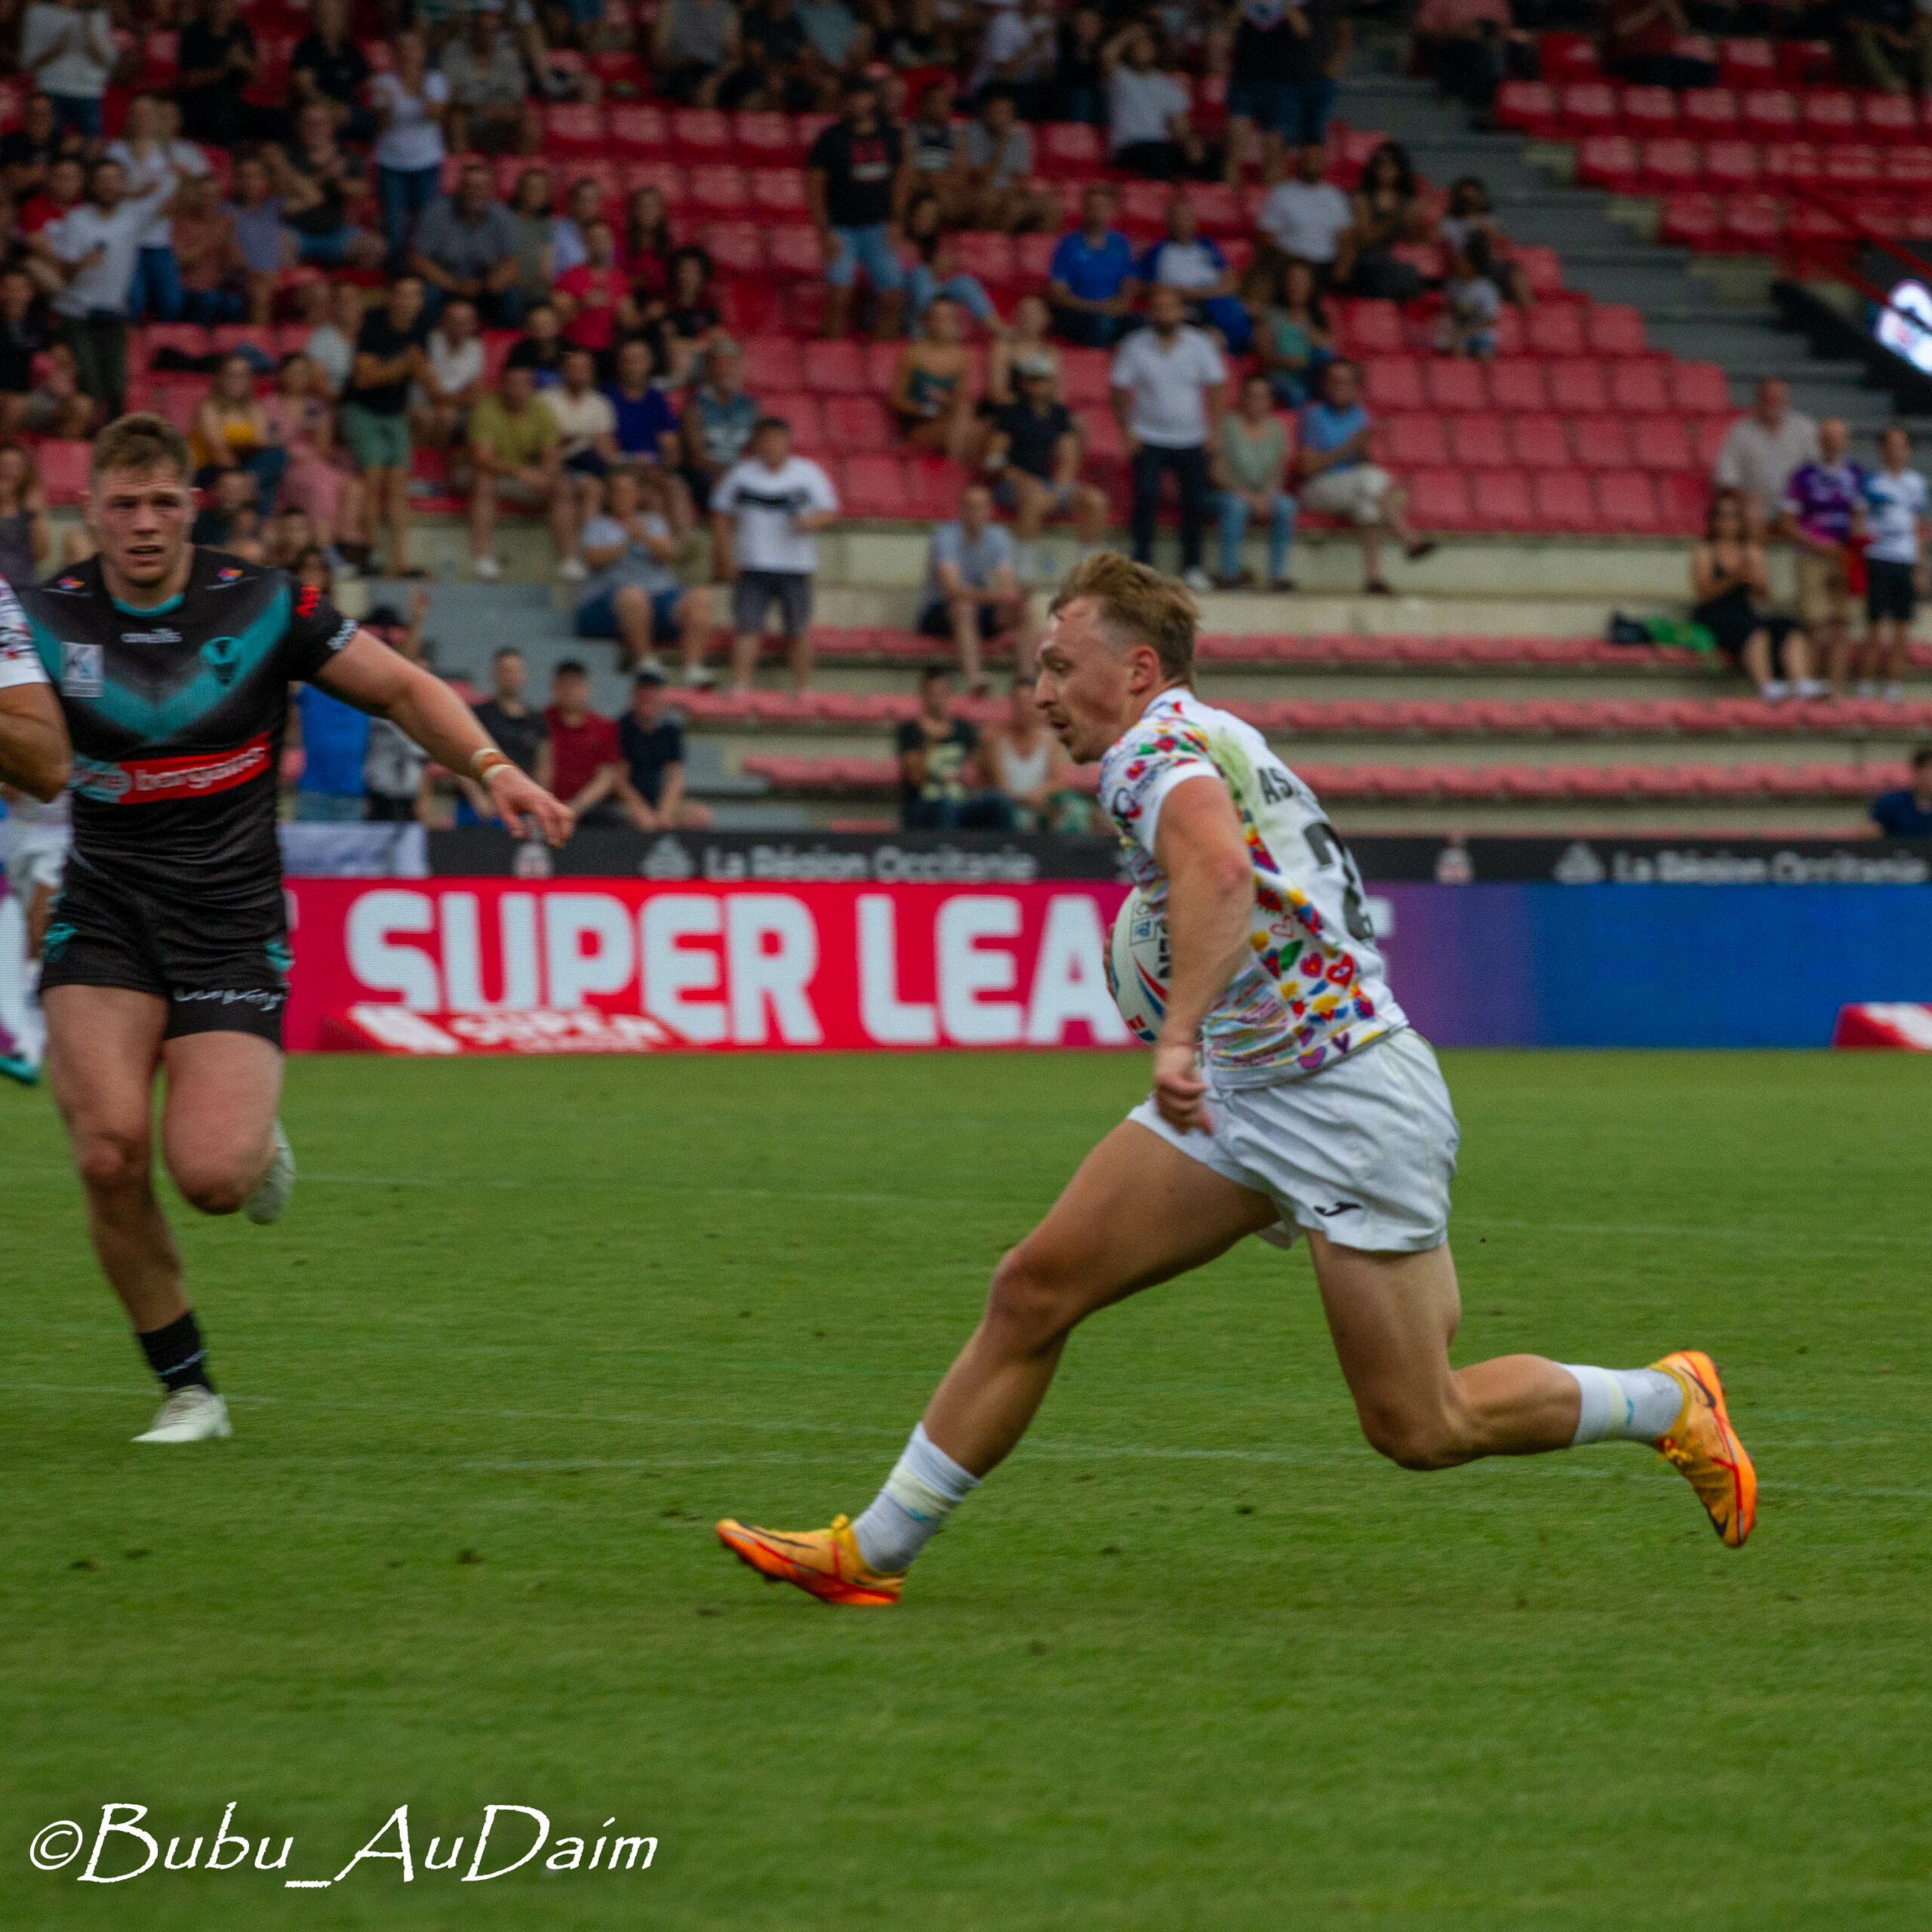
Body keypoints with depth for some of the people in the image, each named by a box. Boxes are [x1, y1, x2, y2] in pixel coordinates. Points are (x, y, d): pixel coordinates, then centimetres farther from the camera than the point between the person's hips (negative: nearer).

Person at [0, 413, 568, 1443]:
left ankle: (260, 1139, 22)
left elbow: (402, 688, 5)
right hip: (103, 921, 1)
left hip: (232, 924, -1)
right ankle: (186, 1386, 3)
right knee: (110, 1153, -17)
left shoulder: (261, 605, -3)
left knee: (210, 1176, -18)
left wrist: (493, 767, -9)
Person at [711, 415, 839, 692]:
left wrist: (809, 522, -20)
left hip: (795, 567, 0)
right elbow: (722, 515, 14)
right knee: (747, 626, -9)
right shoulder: (741, 473, 7)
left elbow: (830, 513, 2)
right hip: (752, 565, 0)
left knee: (798, 631, 4)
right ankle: (739, 687, -11)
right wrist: (727, 555, 5)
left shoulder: (808, 472, 3)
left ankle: (803, 687, 16)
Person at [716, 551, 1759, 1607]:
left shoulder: (1161, 744, -14)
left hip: (1351, 1097, -10)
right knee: (1033, 1288, -1)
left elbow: (1220, 872, -36)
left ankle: (1669, 1402, 17)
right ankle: (874, 1549, 3)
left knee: (1419, 1428, -4)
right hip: (1239, 1091, 10)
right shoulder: (1214, 744, 17)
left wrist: (1181, 1034, -46)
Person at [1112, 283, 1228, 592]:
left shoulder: (1199, 345, 2)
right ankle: (1143, 563, -8)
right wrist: (1126, 430, -7)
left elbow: (1216, 387, 6)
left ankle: (1192, 566, 10)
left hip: (1191, 439, 2)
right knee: (1146, 497, -15)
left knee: (1195, 502, -1)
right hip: (1149, 438, -2)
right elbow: (1122, 390, 1)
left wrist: (1213, 428, -2)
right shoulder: (1134, 347, -2)